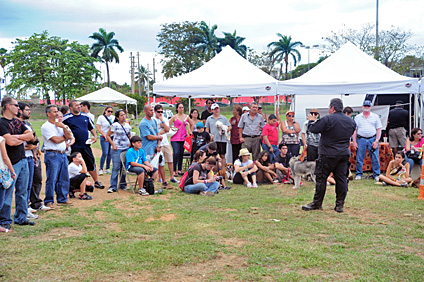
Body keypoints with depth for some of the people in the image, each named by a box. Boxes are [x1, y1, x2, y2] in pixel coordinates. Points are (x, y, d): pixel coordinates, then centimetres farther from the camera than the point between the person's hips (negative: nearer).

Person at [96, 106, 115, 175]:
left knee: (110, 153, 6)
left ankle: (108, 168, 17)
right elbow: (98, 129, -4)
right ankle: (101, 169, -4)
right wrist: (105, 135, -12)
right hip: (104, 138, -4)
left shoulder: (114, 118, 11)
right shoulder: (101, 117, 0)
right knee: (105, 153, -12)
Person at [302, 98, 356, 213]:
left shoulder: (327, 119, -14)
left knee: (321, 178, 3)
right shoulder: (351, 121, 8)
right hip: (344, 154, 6)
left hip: (328, 154, -6)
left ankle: (317, 203, 9)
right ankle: (340, 205, 10)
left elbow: (313, 129, -10)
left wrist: (311, 121, 11)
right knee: (341, 179, 8)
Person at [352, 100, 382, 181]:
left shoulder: (375, 117, 8)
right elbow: (354, 130, 8)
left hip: (372, 139, 0)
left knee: (375, 158, -2)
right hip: (361, 139, 0)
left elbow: (378, 130, 6)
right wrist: (354, 142, -1)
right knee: (359, 158, 1)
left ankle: (376, 175, 7)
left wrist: (376, 141, -5)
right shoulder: (357, 117, 9)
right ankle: (359, 174, 12)